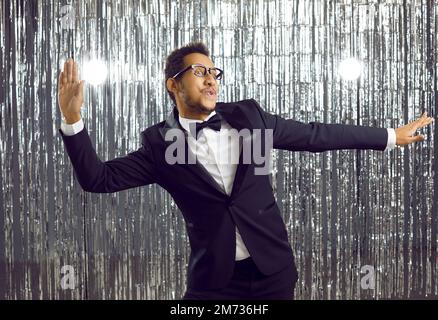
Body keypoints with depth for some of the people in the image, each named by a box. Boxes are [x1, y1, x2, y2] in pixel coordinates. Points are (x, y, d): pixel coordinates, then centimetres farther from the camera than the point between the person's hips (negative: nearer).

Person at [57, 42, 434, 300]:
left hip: (273, 267, 2)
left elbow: (314, 135, 11)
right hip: (214, 277, -2)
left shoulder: (247, 115, 4)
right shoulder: (160, 143, -1)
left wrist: (389, 137, 16)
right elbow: (98, 178, -5)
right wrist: (72, 119, -19)